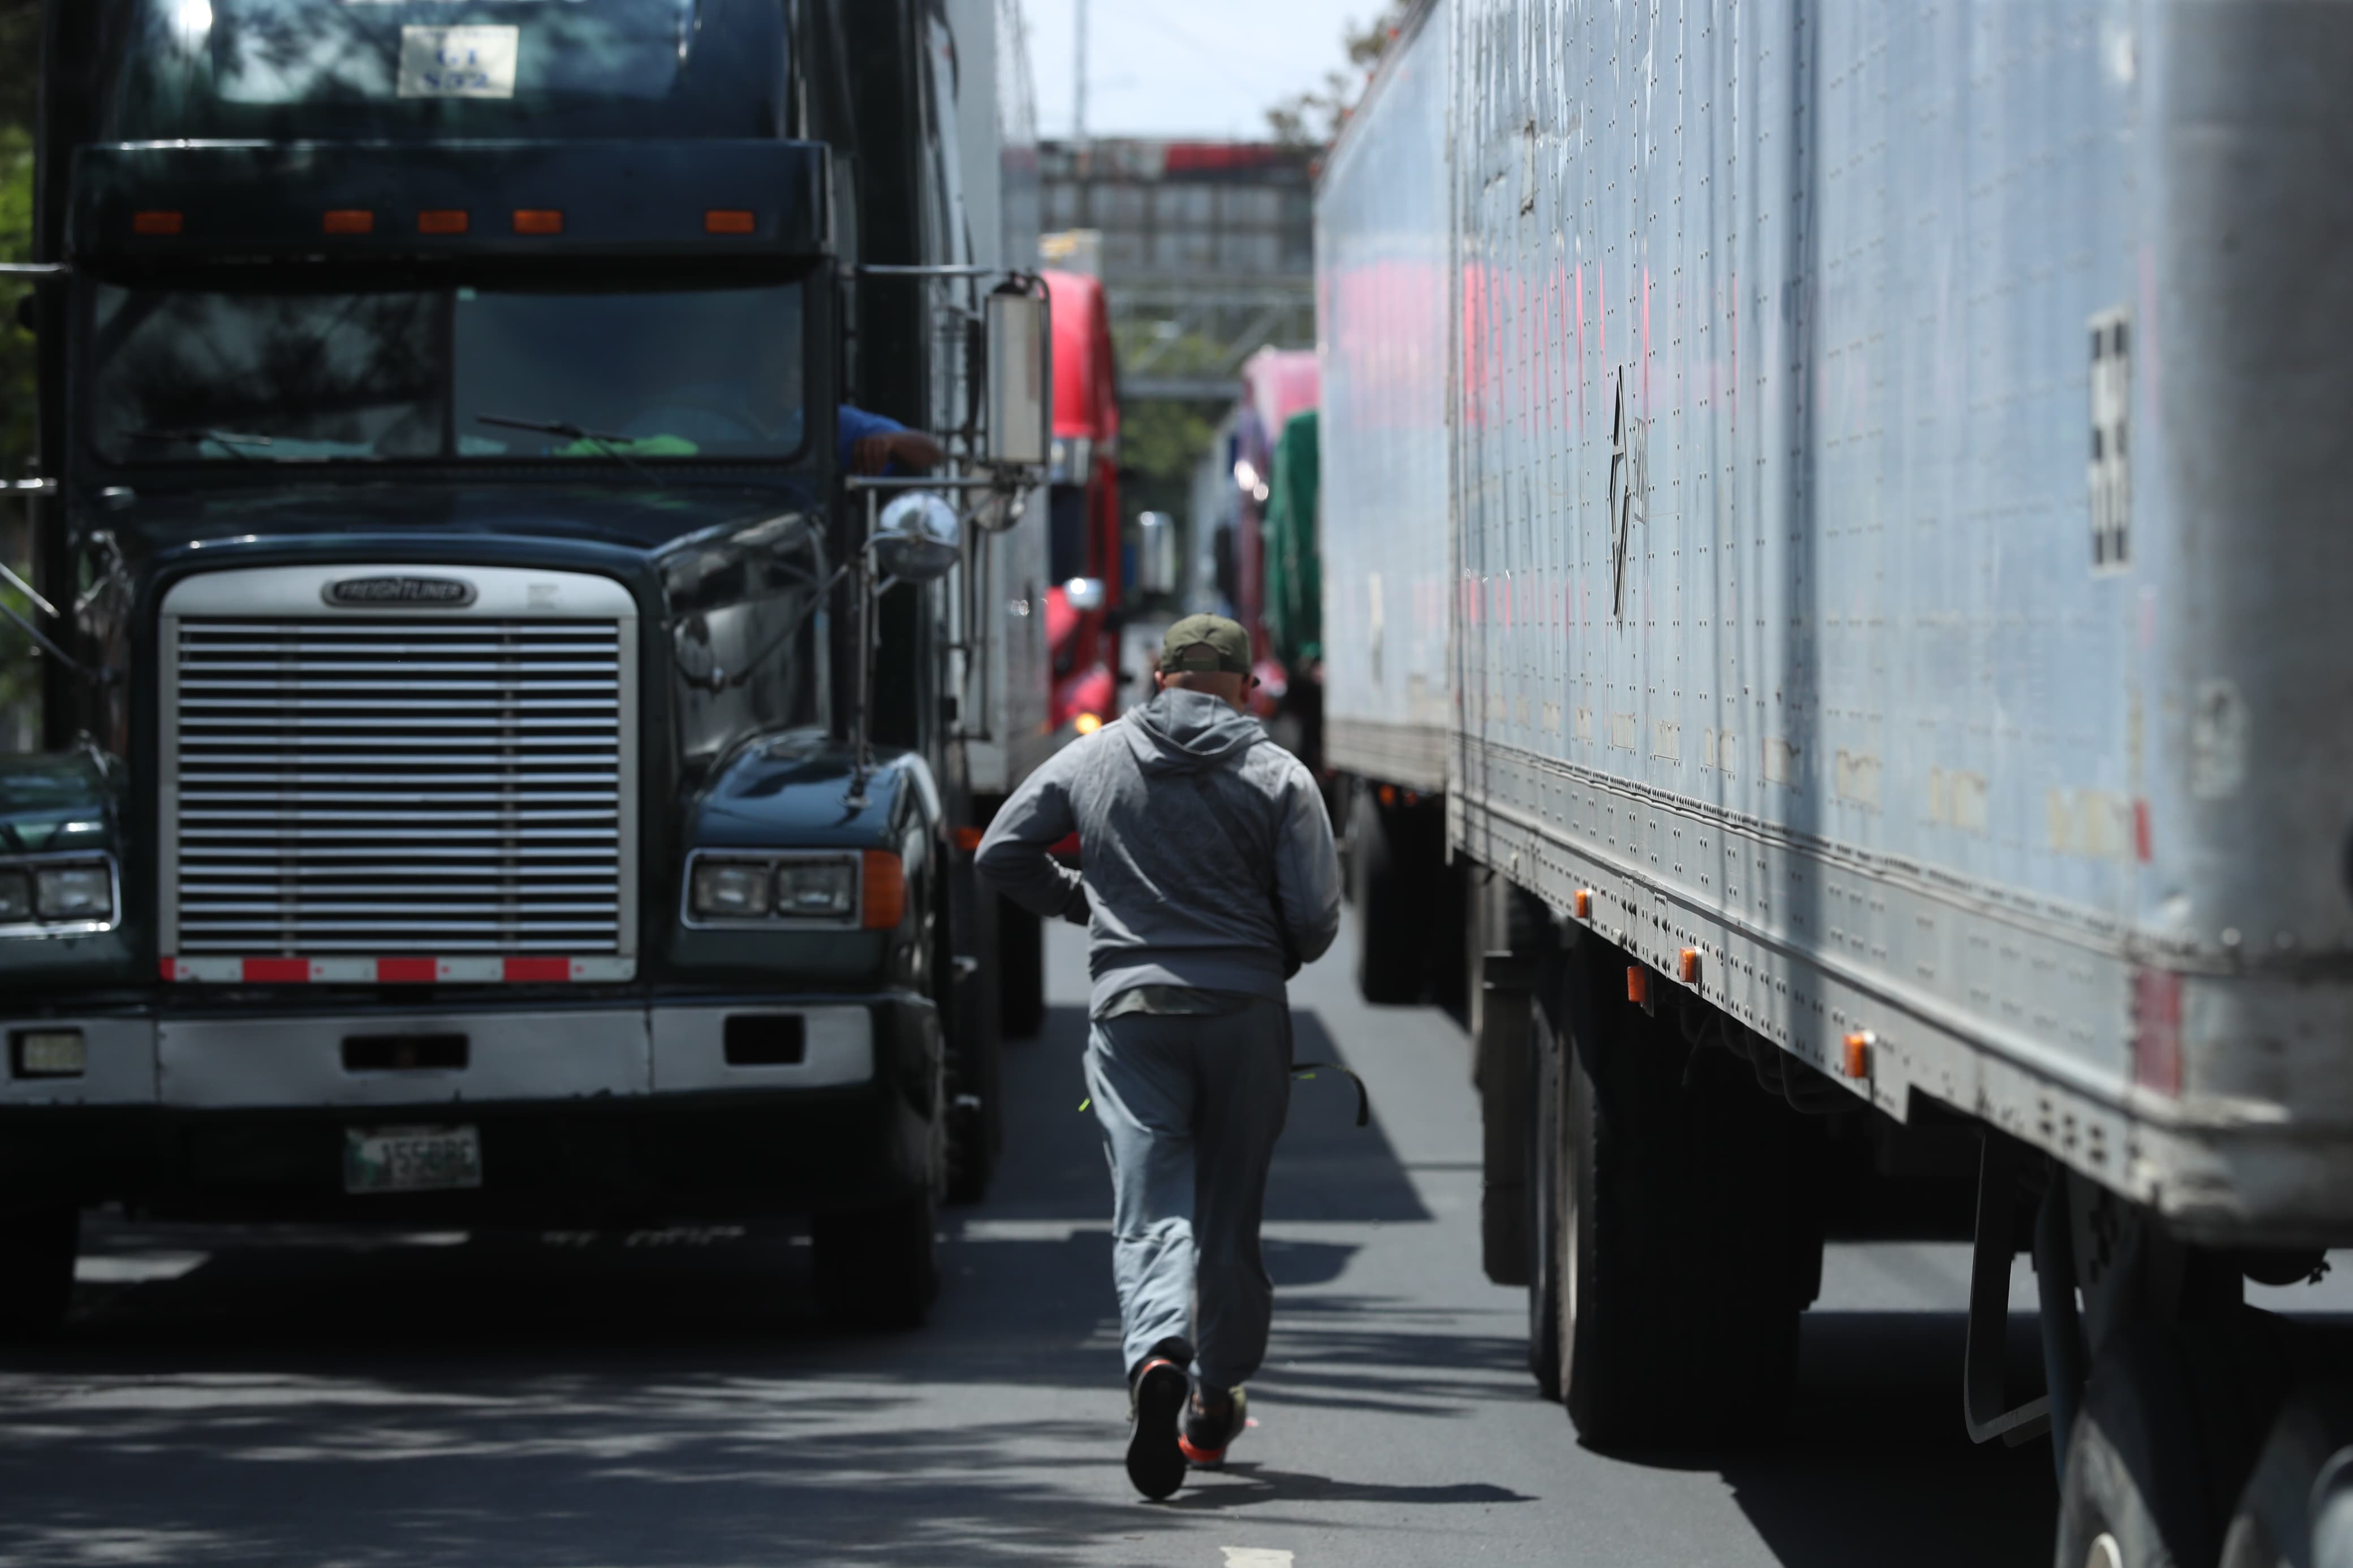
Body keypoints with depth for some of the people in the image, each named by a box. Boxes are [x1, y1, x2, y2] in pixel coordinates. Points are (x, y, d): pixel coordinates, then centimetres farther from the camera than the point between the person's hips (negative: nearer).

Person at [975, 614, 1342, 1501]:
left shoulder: (1091, 761, 6)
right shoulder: (1278, 776, 0)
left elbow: (1001, 853, 10)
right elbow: (1316, 916, -5)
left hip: (1131, 1006, 0)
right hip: (1246, 1010, 0)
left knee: (1151, 1204, -5)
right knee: (1229, 1210, 11)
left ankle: (1158, 1354, -32)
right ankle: (1213, 1408, 19)